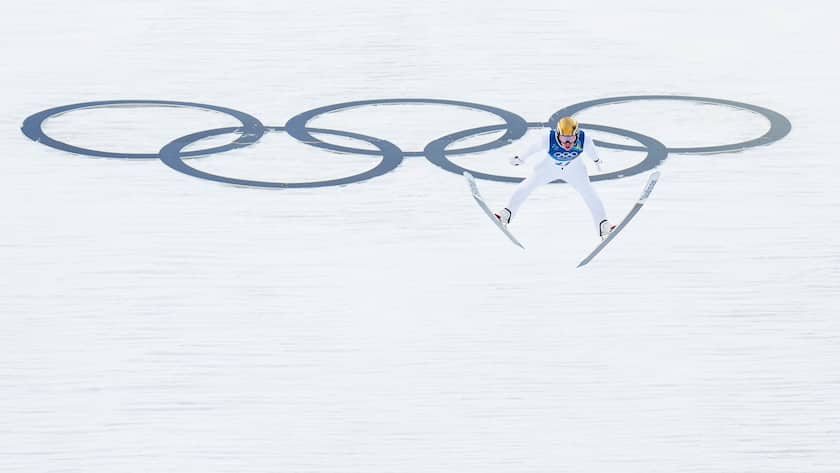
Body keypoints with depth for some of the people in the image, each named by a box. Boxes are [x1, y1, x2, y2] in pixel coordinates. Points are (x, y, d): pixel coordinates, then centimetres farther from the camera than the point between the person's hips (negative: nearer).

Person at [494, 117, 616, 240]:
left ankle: (603, 224, 8)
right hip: (549, 167, 0)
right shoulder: (548, 139, -40)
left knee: (588, 193, -6)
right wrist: (520, 158, -1)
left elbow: (591, 150, -11)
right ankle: (507, 212, 16)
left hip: (574, 169, 0)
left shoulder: (584, 140, -36)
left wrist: (596, 160, 11)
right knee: (527, 186, -2)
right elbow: (533, 147, -19)